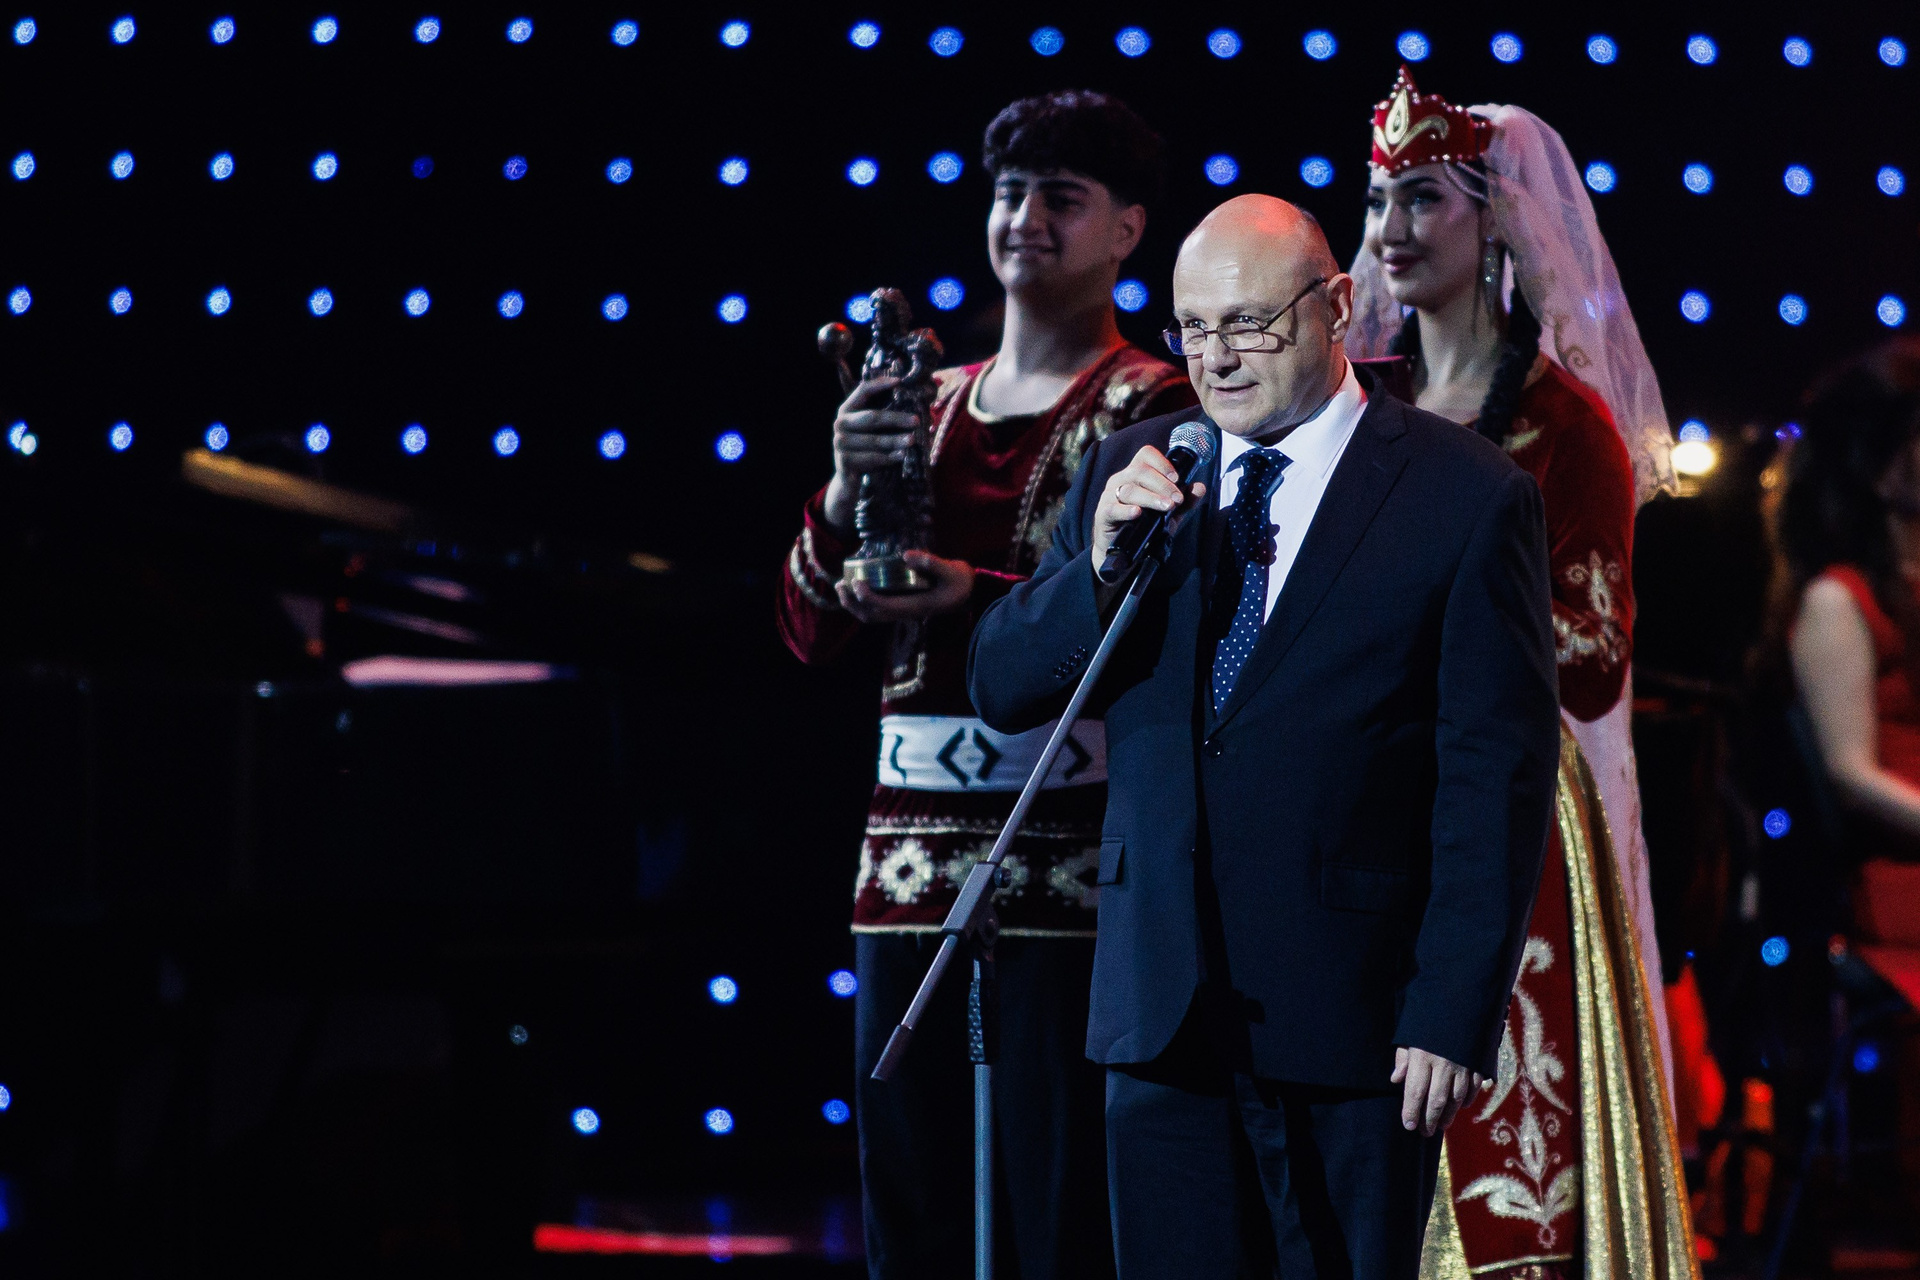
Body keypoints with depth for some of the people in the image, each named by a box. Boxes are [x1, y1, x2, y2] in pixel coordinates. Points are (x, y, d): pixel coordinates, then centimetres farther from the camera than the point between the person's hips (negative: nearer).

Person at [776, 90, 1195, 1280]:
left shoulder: (1151, 408, -1)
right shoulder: (928, 405, 18)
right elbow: (814, 631, 15)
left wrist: (976, 598, -21)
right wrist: (847, 492, -3)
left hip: (1070, 858, -6)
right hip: (912, 856, 6)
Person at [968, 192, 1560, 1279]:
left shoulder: (1470, 497, -4)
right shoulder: (1132, 474, 10)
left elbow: (1499, 776, -6)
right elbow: (1003, 691, 8)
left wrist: (1456, 1014, -11)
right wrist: (1099, 559, -11)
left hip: (1348, 1015, -4)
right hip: (1164, 1011, 4)